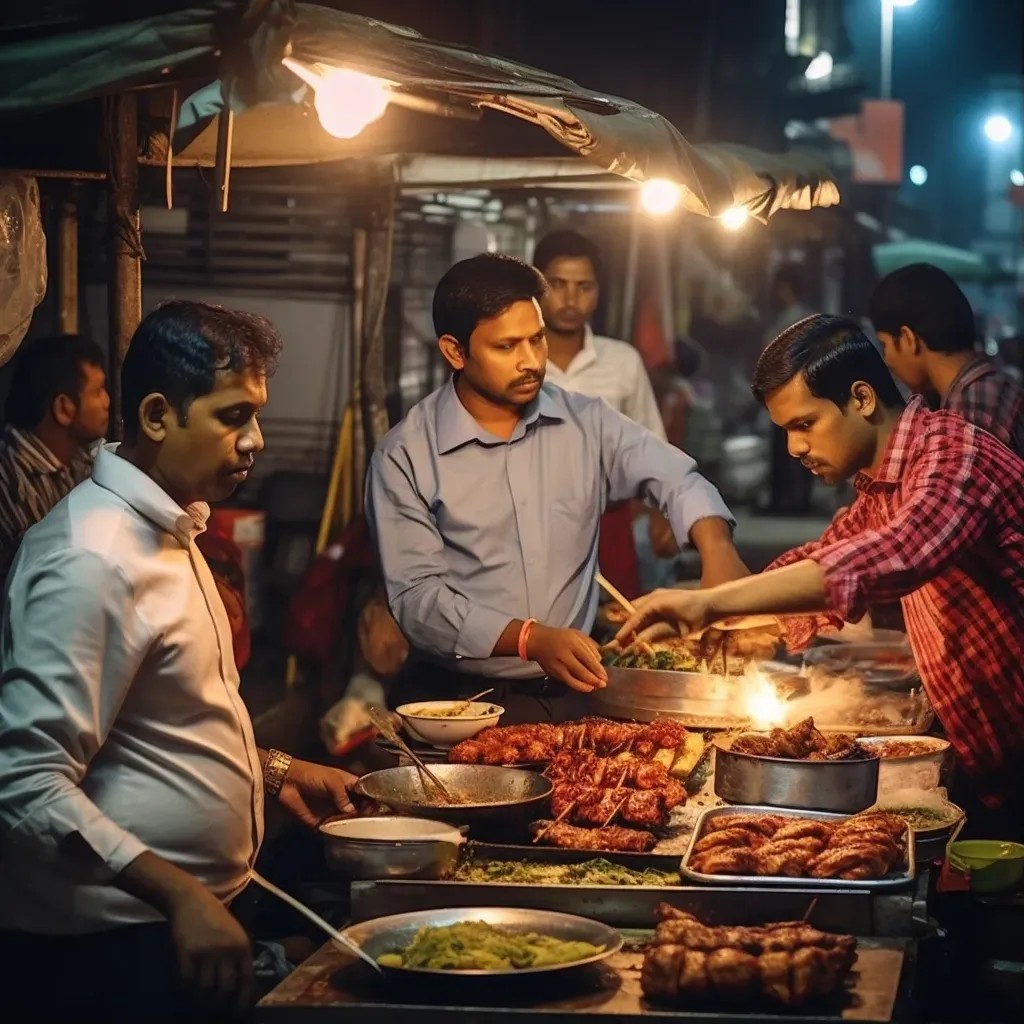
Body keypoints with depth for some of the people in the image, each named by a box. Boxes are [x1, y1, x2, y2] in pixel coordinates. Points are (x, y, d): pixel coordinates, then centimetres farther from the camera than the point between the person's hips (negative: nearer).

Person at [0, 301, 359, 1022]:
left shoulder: (169, 530, 11)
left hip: (196, 910, 9)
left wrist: (270, 770, 17)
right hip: (117, 942, -9)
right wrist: (178, 895, -31)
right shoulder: (93, 560, -21)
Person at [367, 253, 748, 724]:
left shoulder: (587, 423, 8)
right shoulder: (404, 457, -3)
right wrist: (529, 639, -22)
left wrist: (716, 548, -24)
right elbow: (416, 596, -7)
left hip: (573, 693, 3)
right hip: (455, 699, -3)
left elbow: (675, 478, -1)